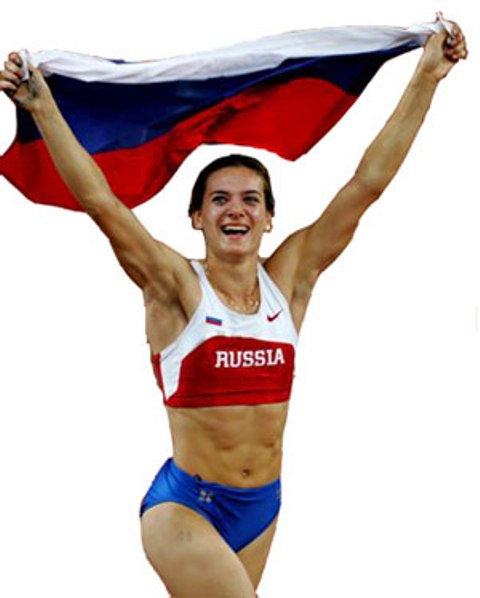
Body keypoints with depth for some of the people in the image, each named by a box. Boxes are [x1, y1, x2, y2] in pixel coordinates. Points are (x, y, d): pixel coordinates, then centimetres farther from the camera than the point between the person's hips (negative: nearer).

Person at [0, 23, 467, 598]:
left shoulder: (289, 280, 3)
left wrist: (426, 78, 1)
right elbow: (99, 200, -18)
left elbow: (368, 182, 2)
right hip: (184, 506, -5)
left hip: (262, 507, 5)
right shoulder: (177, 287, -7)